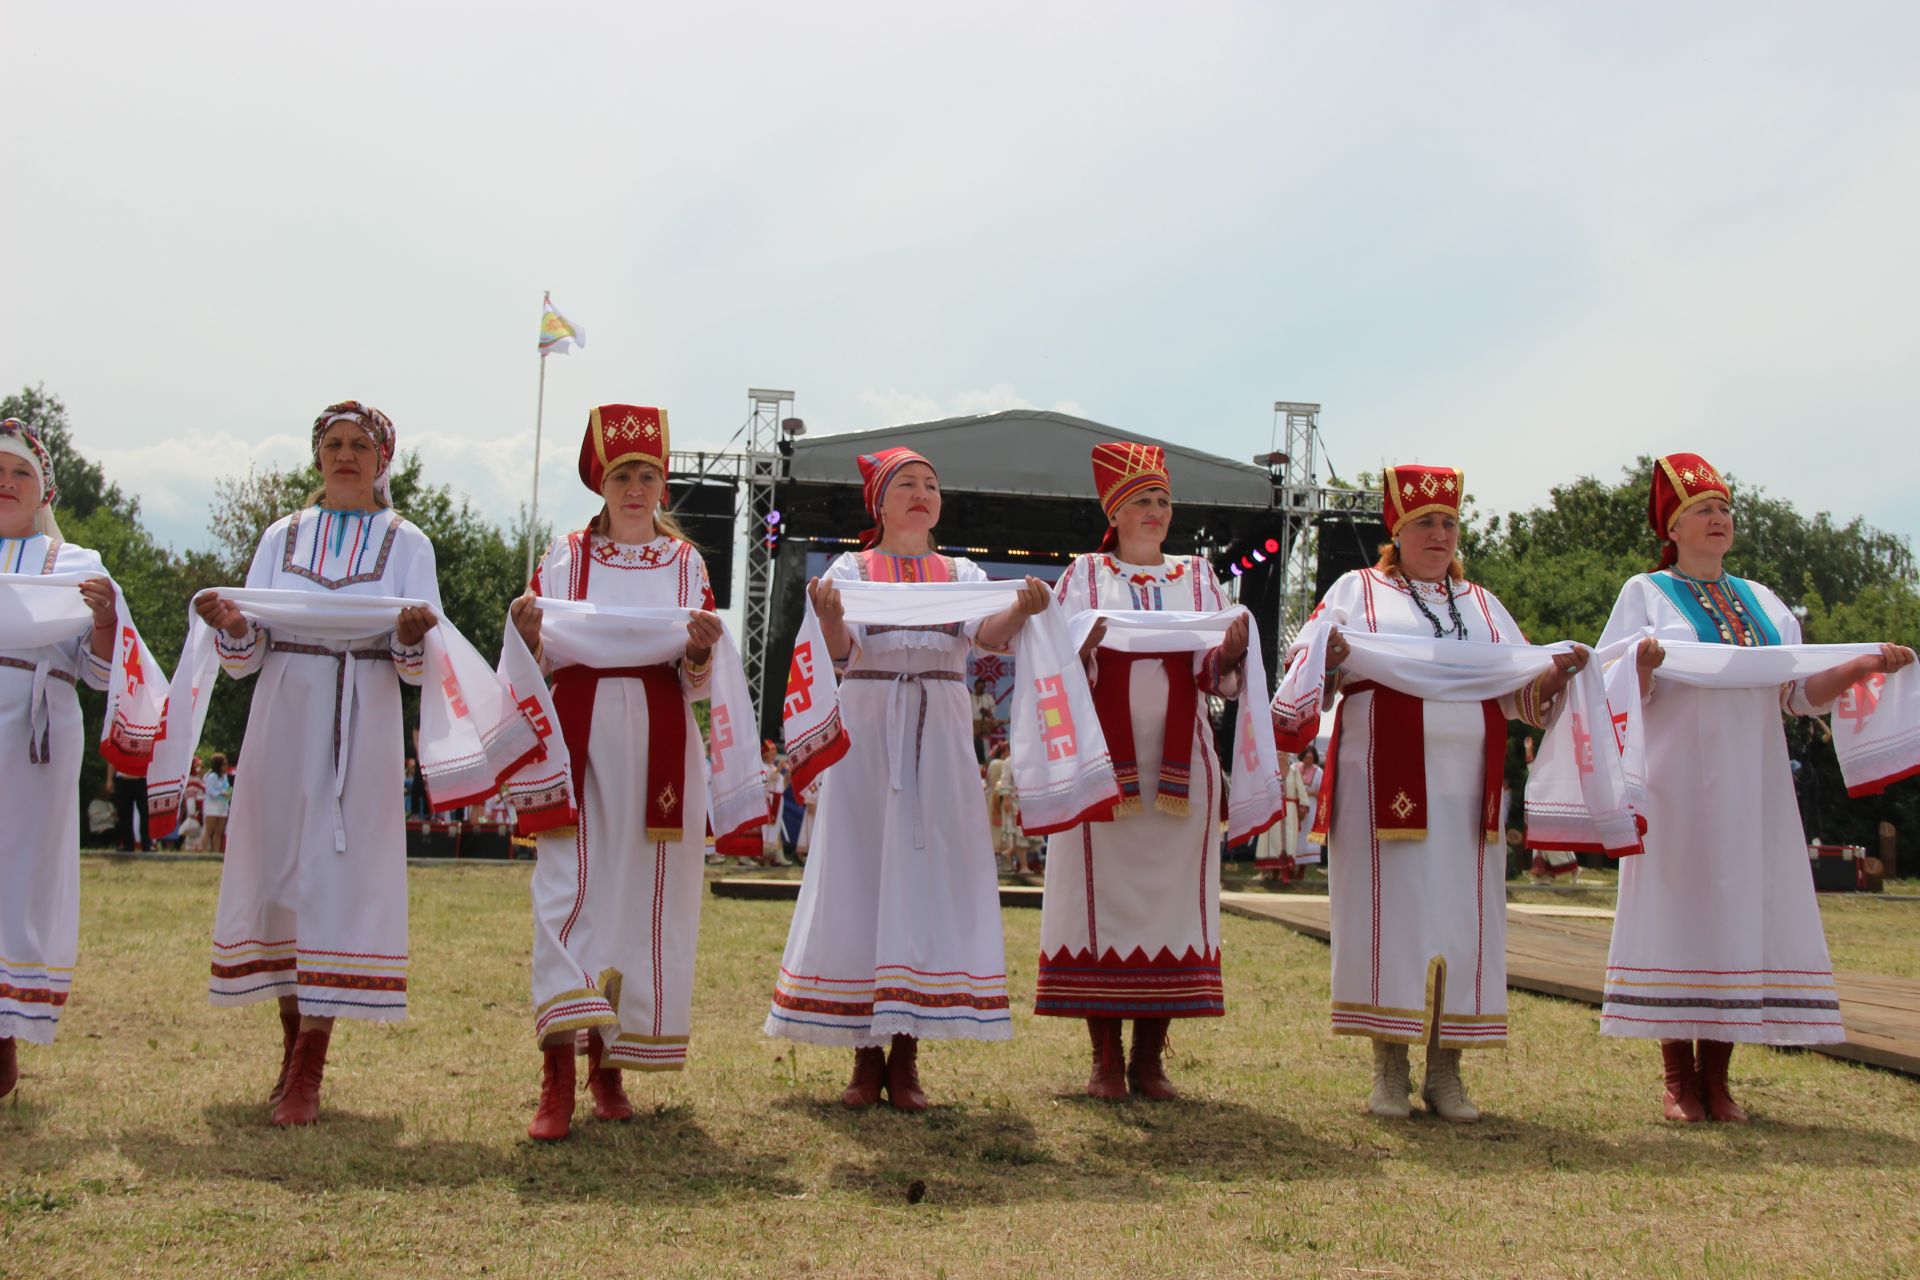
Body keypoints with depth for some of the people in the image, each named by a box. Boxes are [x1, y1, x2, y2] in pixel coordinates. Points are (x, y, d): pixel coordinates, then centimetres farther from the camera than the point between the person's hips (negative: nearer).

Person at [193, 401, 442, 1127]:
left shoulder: (406, 544, 8)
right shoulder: (283, 537, 13)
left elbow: (418, 670, 0)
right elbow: (246, 659, 8)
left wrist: (414, 639, -22)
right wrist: (233, 627, -14)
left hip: (361, 734, -2)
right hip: (284, 725, 3)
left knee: (339, 877, -7)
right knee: (279, 873, 4)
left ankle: (307, 1073, -5)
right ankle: (294, 1045, 17)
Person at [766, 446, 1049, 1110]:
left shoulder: (961, 573, 13)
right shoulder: (854, 568, 8)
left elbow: (987, 633, -6)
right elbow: (842, 650, -8)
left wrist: (1020, 610, -27)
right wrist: (830, 615, -30)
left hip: (939, 734, 2)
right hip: (868, 728, -2)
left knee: (929, 876, -1)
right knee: (861, 873, -3)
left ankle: (905, 1057, 6)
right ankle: (866, 1053, 6)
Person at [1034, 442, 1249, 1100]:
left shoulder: (1198, 577, 15)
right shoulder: (1084, 575, 10)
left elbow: (1215, 675, 7)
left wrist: (1231, 652, -14)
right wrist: (1083, 650, -20)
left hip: (1179, 760, 2)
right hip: (1103, 757, -2)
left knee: (1171, 894, 0)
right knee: (1101, 892, -3)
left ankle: (1150, 1057, 7)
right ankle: (1106, 1057, 5)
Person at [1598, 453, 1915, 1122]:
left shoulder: (1761, 602, 18)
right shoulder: (1647, 593, 5)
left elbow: (1799, 692, 11)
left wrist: (1864, 665, -5)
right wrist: (1643, 670, -25)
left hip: (1751, 784, 4)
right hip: (1679, 783, -4)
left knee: (1742, 911, 1)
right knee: (1679, 908, -5)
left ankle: (1716, 1075, 8)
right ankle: (1678, 1077, 2)